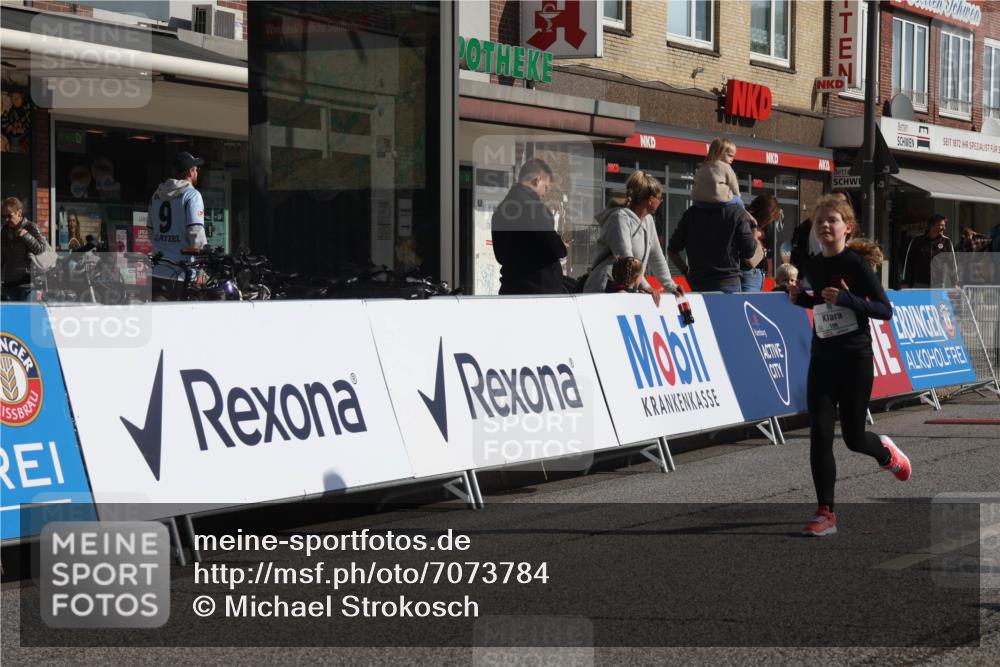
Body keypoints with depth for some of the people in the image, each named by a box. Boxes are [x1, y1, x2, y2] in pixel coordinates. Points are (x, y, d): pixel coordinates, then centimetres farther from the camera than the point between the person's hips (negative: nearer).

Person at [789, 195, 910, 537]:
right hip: (822, 358, 4)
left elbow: (885, 310, -13)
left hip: (855, 358, -4)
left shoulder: (856, 264, -11)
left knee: (853, 436, 5)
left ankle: (886, 451, 41)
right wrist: (800, 298, 2)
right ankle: (825, 513, -3)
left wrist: (847, 299, -26)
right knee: (819, 434, -6)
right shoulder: (813, 265, 5)